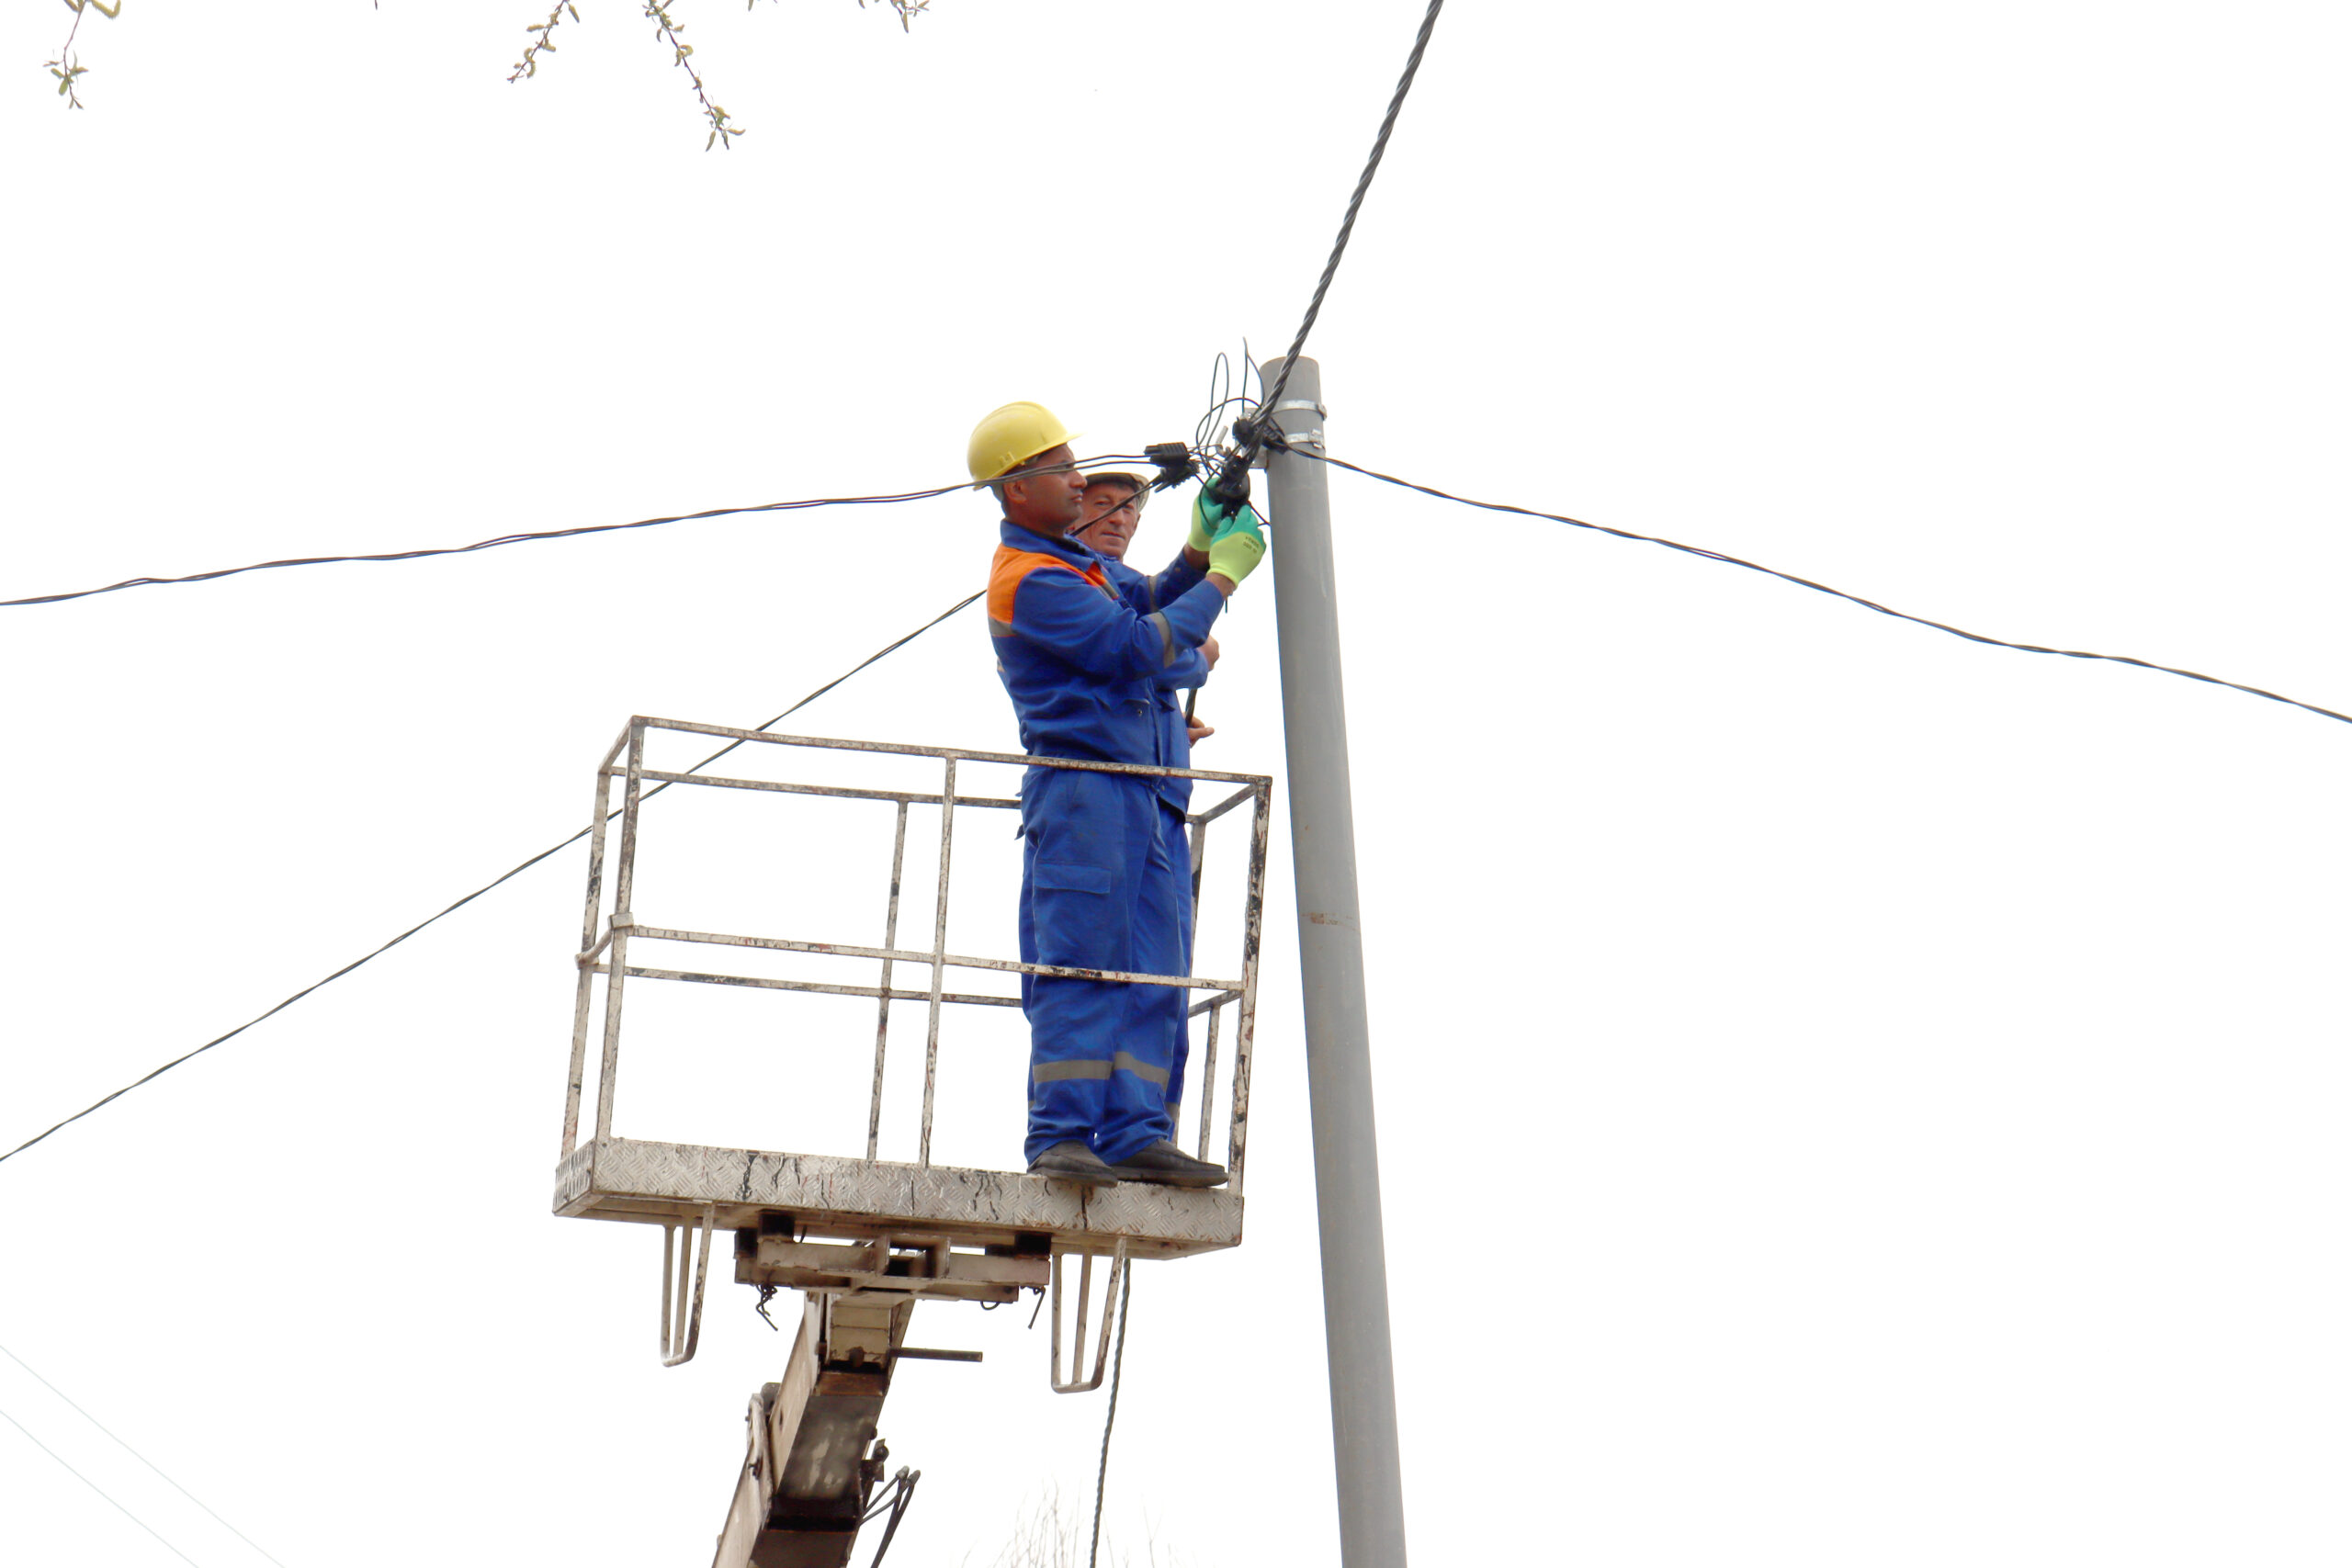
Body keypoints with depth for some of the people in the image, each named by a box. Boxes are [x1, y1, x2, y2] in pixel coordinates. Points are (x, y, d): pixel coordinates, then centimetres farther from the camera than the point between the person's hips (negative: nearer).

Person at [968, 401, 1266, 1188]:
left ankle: (1136, 1133, 0)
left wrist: (1198, 552, 10)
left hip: (1145, 795, 10)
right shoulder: (1030, 579, -10)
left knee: (1152, 971, 2)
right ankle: (1062, 1136, -11)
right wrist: (1224, 575, -6)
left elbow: (1148, 602, 28)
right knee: (1077, 968, -11)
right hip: (1083, 787, -10)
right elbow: (1140, 649, -15)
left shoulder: (1075, 561, 22)